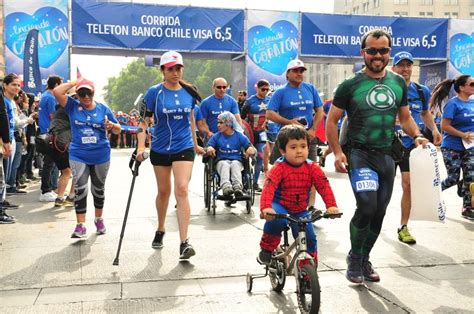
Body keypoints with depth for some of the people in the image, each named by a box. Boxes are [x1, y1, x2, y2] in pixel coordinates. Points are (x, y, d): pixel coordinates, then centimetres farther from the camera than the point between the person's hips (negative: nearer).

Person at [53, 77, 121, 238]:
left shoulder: (103, 109, 1)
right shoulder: (73, 106, -1)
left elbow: (118, 129, 6)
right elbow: (57, 91, -15)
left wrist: (112, 126, -17)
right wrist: (74, 82, -6)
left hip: (101, 156, 1)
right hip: (78, 156, -1)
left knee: (98, 189, 15)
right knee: (80, 190, -9)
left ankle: (99, 219, 33)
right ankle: (80, 225, -4)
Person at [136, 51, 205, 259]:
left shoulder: (189, 92, 2)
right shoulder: (154, 92, -5)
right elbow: (143, 121, -5)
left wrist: (195, 144, 21)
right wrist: (140, 147, -16)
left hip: (184, 148, 0)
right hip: (160, 149, 0)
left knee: (181, 190, -13)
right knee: (163, 191, 13)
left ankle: (184, 242, -13)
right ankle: (160, 231, 37)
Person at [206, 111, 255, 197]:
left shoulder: (239, 136, 11)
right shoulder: (216, 136, 14)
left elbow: (249, 146, 3)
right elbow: (209, 147, 5)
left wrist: (250, 149, -21)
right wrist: (210, 148, -20)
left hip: (236, 160, 0)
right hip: (221, 161, 0)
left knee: (235, 165, -34)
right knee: (225, 165, -34)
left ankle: (237, 187, -56)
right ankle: (226, 187, -59)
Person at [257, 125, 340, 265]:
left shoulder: (312, 168, -7)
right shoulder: (279, 168, -19)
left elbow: (324, 185, -13)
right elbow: (268, 187, -31)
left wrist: (331, 206, -27)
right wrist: (265, 208, -47)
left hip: (300, 210, 4)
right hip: (280, 206, -4)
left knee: (309, 237, -5)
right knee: (276, 220, -35)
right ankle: (266, 249, -10)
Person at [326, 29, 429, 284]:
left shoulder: (398, 83, 10)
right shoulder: (350, 85, -3)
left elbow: (405, 117, 19)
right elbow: (331, 121, 0)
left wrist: (417, 136, 0)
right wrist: (337, 152, -12)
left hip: (386, 155, 5)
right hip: (359, 153, -5)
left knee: (379, 213, 9)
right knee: (367, 206, -20)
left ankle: (364, 259, 29)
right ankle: (354, 257, 3)